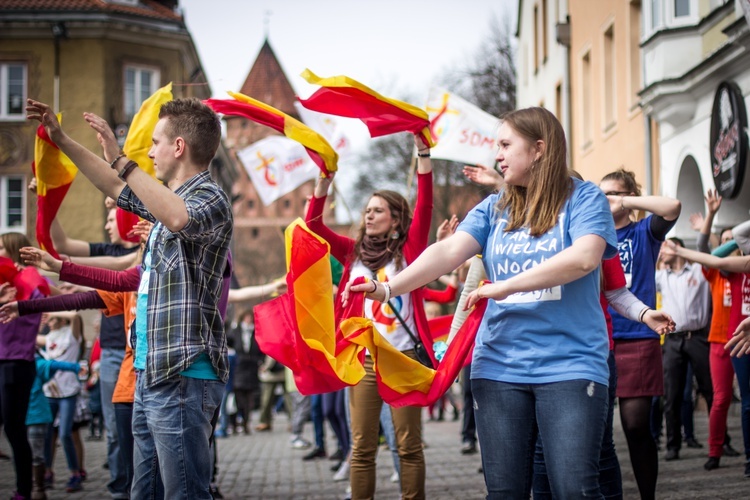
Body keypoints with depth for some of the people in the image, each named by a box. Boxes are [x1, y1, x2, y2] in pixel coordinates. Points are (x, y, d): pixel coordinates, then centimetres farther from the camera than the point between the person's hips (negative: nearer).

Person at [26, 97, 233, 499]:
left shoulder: (209, 198, -11)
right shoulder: (168, 197, 18)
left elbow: (179, 218, -35)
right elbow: (115, 188, 33)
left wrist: (120, 159, -30)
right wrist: (60, 139, 34)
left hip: (181, 376, -10)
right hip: (151, 374, 10)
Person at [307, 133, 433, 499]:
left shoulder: (408, 252, 3)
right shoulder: (354, 253, 12)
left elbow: (425, 208, -8)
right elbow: (314, 224, 5)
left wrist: (423, 154, -18)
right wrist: (325, 178, -6)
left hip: (404, 358, -3)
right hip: (363, 360, 3)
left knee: (409, 445, 2)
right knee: (361, 448, 3)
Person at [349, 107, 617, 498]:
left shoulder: (583, 199, 0)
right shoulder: (493, 209, 13)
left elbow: (584, 257, -18)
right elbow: (448, 252, -1)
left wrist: (506, 286, -23)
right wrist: (389, 288, -18)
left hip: (569, 365, -4)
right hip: (499, 367, 4)